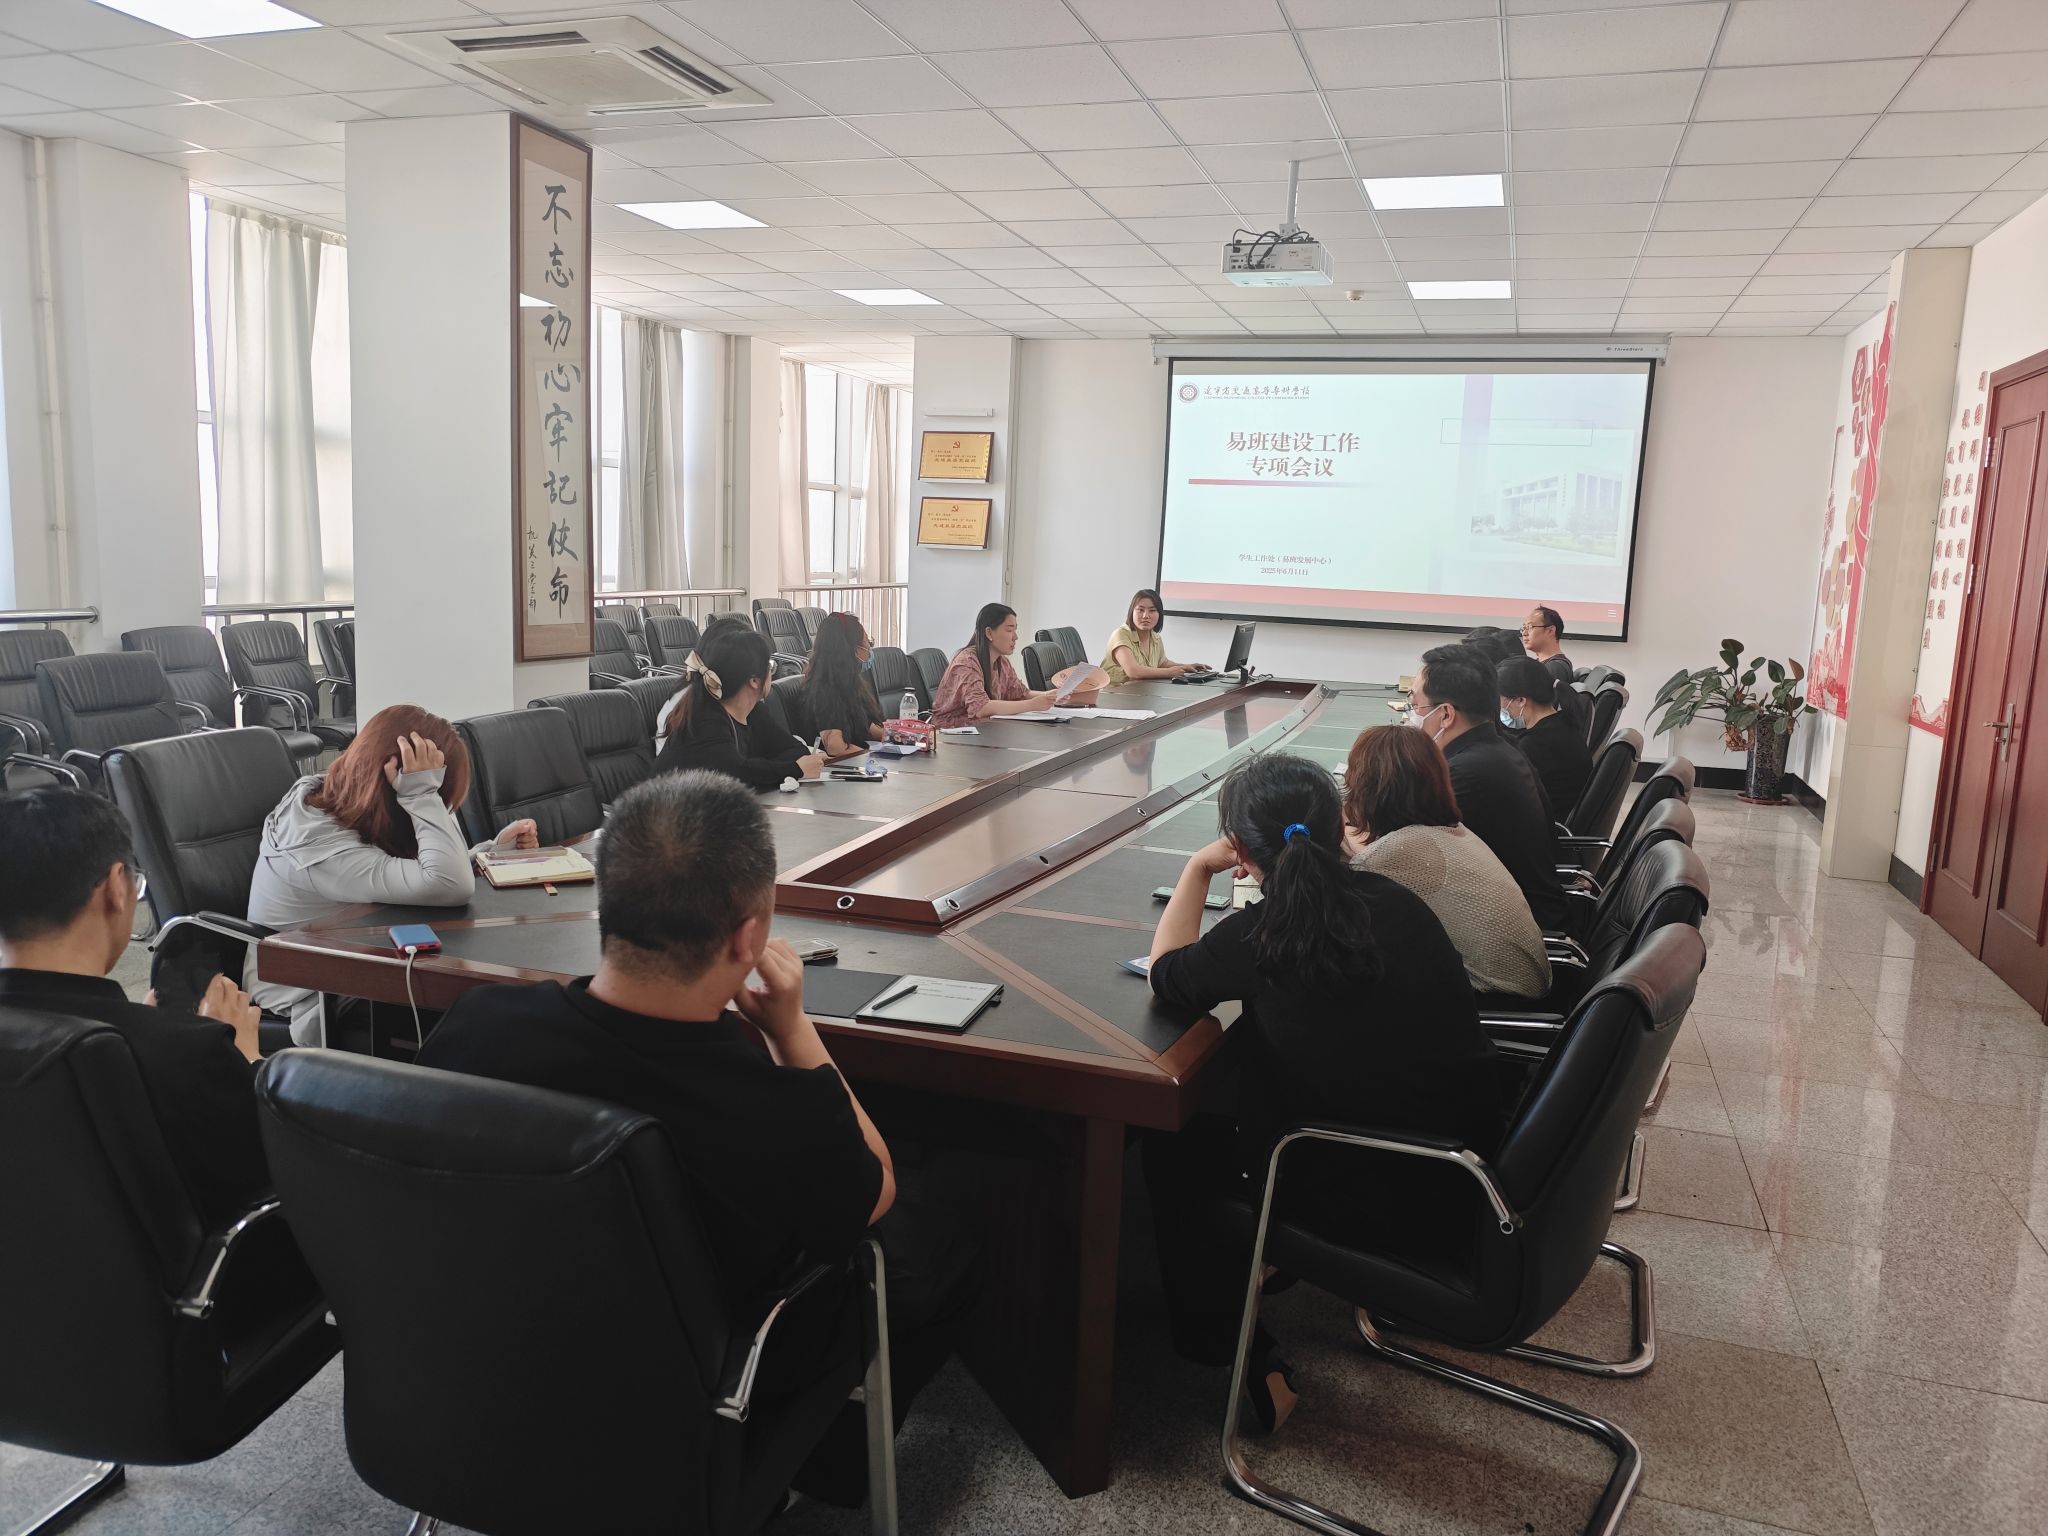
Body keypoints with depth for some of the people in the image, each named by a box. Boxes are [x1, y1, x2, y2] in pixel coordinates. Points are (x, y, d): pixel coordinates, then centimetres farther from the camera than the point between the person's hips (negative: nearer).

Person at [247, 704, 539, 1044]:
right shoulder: (323, 846, -30)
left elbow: (424, 876, 8)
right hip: (317, 1012, -8)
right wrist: (420, 793, -37)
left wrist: (495, 848, 0)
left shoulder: (326, 799, -4)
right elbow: (451, 886, -42)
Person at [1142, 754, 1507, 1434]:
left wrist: (1198, 867, 9)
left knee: (1172, 1150, 14)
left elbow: (1166, 976, 2)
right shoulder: (1393, 899, -2)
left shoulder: (1258, 938, -19)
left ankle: (1244, 1358, 22)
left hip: (1386, 1198, -6)